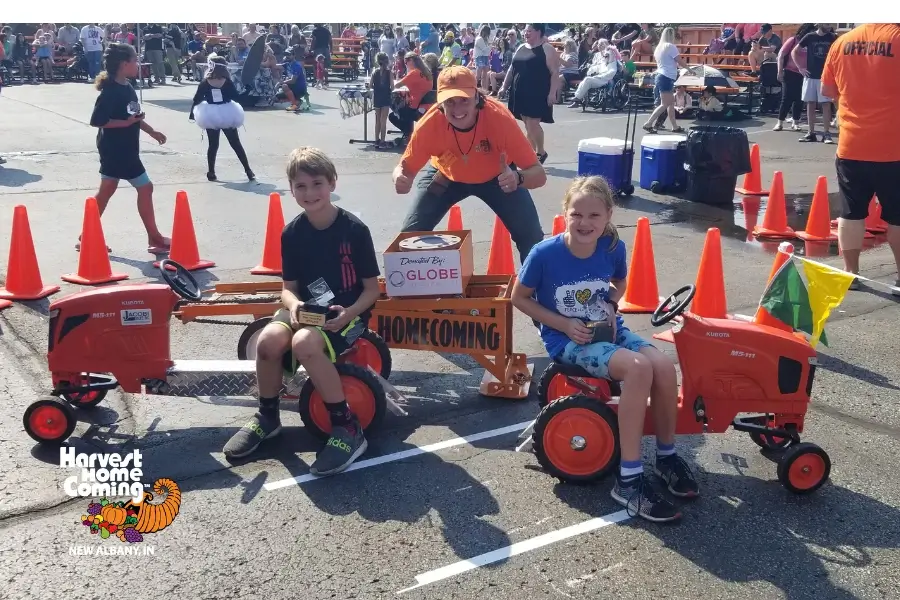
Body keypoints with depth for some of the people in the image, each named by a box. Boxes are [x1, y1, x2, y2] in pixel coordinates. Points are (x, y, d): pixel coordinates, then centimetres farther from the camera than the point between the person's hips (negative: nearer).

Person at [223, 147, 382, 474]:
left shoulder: (354, 229, -11)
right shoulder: (292, 233, 0)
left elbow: (372, 288, -6)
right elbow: (289, 286, 6)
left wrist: (350, 312, -25)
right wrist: (294, 304, -18)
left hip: (346, 312, -4)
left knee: (304, 343, -35)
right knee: (268, 340, -27)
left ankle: (348, 427, -22)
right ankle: (267, 416, 1)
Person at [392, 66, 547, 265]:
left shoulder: (499, 117, -36)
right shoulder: (430, 123, -33)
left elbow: (538, 174, -34)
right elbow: (406, 166, -18)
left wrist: (517, 178, -57)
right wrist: (401, 178, -43)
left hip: (497, 176, -1)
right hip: (446, 176, 1)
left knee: (531, 237, -14)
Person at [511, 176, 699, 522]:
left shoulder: (613, 248, -6)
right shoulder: (545, 254, -18)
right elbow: (520, 298, -5)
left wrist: (610, 306, -6)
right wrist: (564, 324, -15)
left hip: (608, 330, 5)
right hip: (567, 340, -5)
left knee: (664, 366, -23)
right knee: (638, 369, -31)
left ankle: (666, 455, 2)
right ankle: (629, 480, -24)